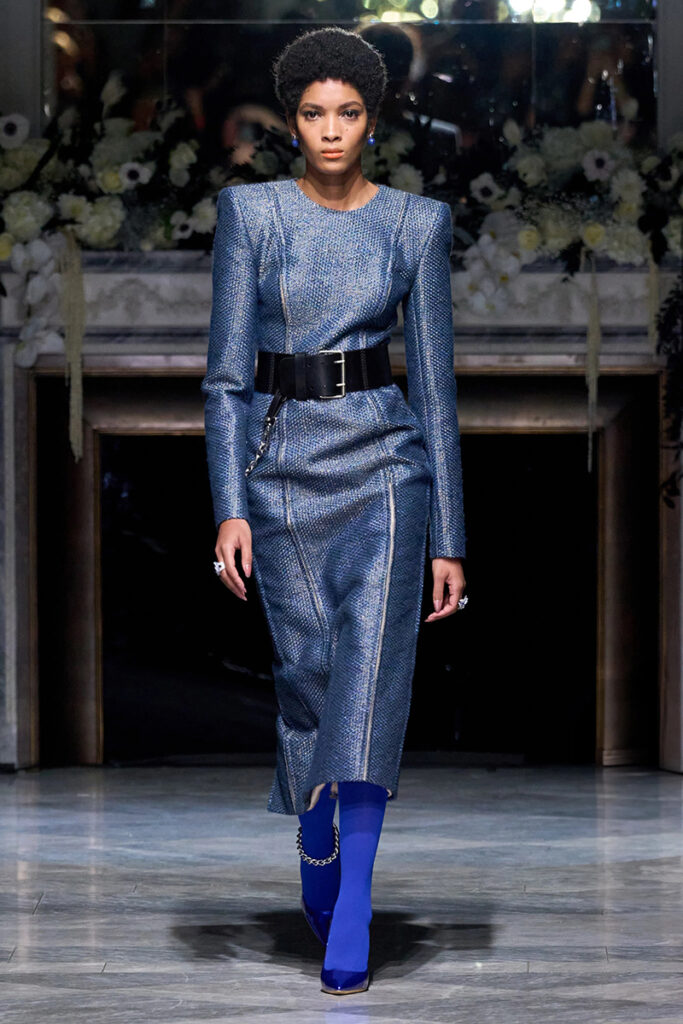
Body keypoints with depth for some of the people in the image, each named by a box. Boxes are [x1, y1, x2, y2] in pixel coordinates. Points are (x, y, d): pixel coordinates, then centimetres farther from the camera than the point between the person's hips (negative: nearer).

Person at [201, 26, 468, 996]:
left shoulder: (416, 223, 2)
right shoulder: (251, 213, 1)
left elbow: (435, 383, 3)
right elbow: (226, 371, -1)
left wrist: (450, 538, 1)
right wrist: (229, 508, -11)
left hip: (383, 465, -1)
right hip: (280, 467, 1)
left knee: (369, 671, -15)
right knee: (305, 674, 7)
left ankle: (350, 914, -13)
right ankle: (316, 844, 36)